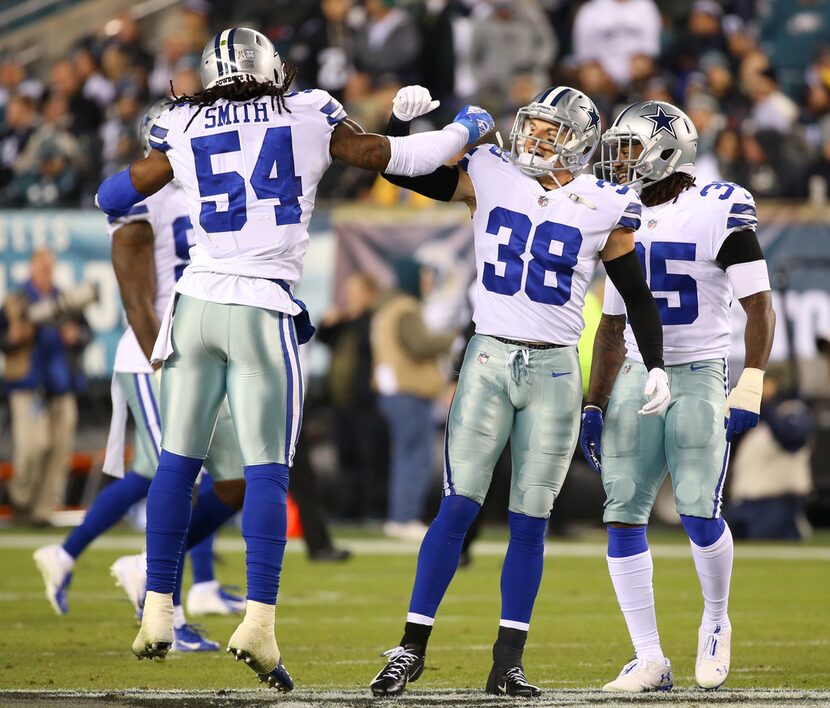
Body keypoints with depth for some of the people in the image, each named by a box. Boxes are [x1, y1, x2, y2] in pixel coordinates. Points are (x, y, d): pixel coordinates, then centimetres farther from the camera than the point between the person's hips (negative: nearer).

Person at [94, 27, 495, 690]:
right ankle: (259, 620, -12)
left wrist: (156, 150, 39)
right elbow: (394, 156, 12)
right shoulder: (310, 118, 4)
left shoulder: (184, 132, 10)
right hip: (263, 311, -2)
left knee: (178, 460, 11)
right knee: (267, 468, -2)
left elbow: (112, 198, 19)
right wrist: (465, 128, 29)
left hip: (197, 300, 3)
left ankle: (157, 612, 12)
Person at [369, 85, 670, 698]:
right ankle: (412, 647, -2)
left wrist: (657, 367, 4)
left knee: (530, 522, 2)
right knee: (459, 507, -6)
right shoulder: (489, 178, 1)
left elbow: (638, 297, 9)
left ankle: (509, 662, 8)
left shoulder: (603, 210, 0)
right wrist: (406, 119, -8)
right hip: (489, 359, 0)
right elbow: (401, 171, 8)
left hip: (555, 371, 0)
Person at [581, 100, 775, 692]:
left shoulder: (719, 214, -7)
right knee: (623, 515, -5)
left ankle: (716, 622, 17)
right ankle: (649, 660, 1)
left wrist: (750, 389, -16)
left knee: (699, 513, -13)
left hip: (699, 376, -5)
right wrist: (594, 407, 11)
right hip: (635, 378, 5)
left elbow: (759, 307, -7)